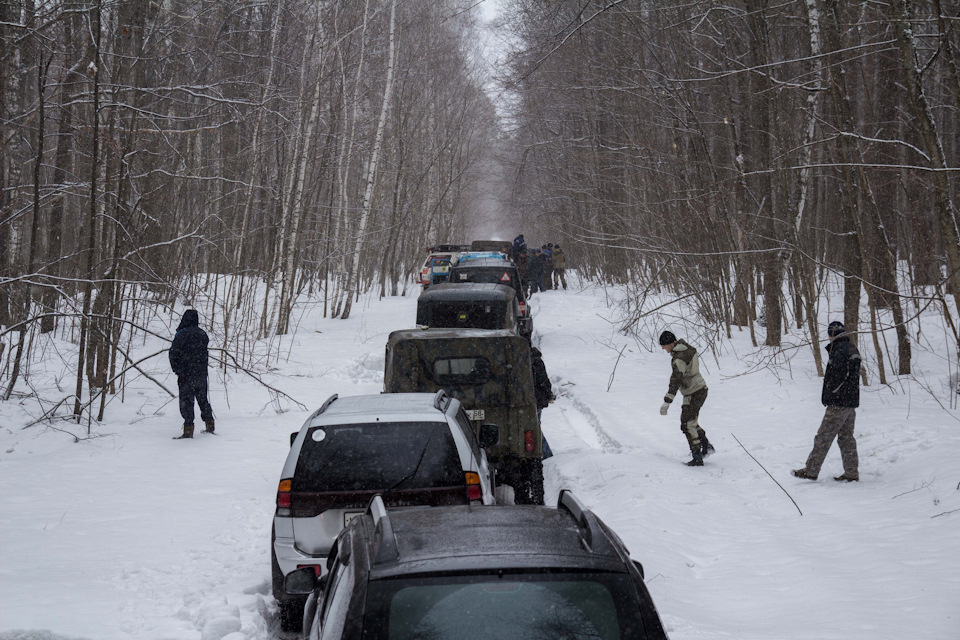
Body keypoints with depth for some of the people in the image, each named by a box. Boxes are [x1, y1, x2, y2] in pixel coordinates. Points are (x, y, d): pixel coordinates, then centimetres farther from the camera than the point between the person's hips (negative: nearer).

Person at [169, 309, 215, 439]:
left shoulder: (182, 334, -13)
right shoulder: (203, 334, 5)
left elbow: (174, 354, -11)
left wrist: (177, 370, -1)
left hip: (186, 374, -5)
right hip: (202, 373, 5)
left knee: (186, 400, -1)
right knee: (202, 398, 19)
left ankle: (188, 429, -5)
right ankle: (209, 426, 23)